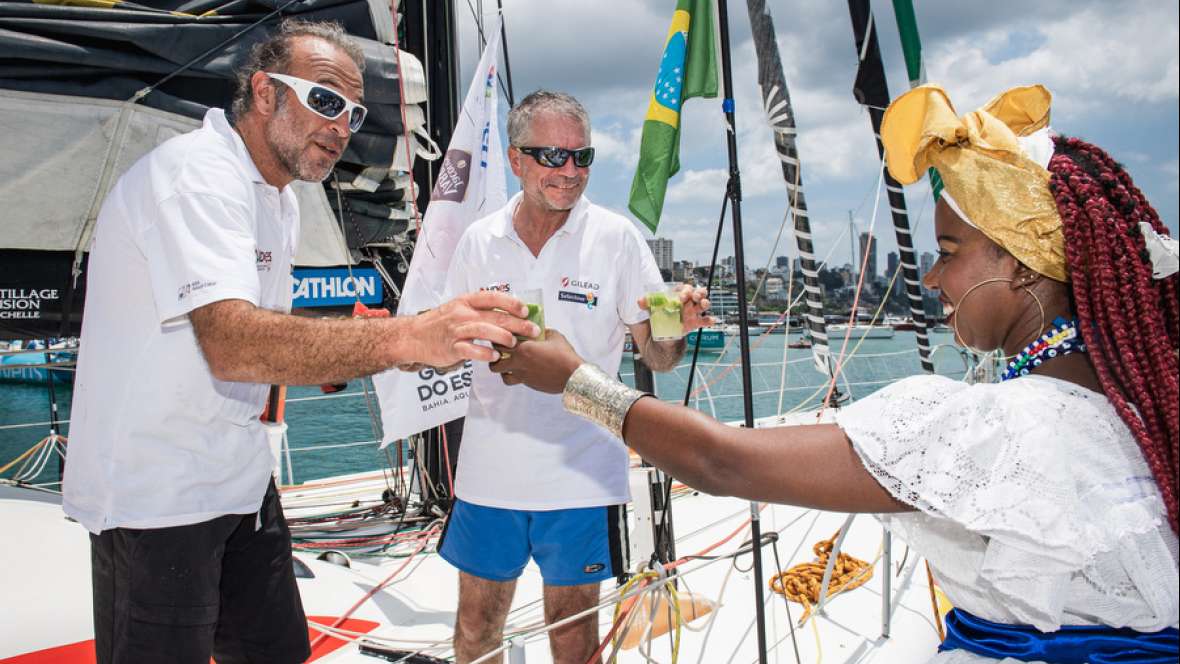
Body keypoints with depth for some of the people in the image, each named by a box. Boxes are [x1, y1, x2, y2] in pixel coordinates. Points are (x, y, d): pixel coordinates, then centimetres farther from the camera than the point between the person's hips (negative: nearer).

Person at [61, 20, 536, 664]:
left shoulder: (278, 200, 12)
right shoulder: (196, 175, -20)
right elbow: (233, 344, -36)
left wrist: (369, 350, 1)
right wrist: (408, 336, -45)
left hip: (238, 478, 9)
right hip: (155, 495, -9)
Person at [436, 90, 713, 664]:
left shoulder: (615, 238, -4)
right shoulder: (479, 241, 2)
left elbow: (657, 358, -2)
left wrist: (677, 327, -24)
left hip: (580, 475, -2)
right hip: (489, 471, 2)